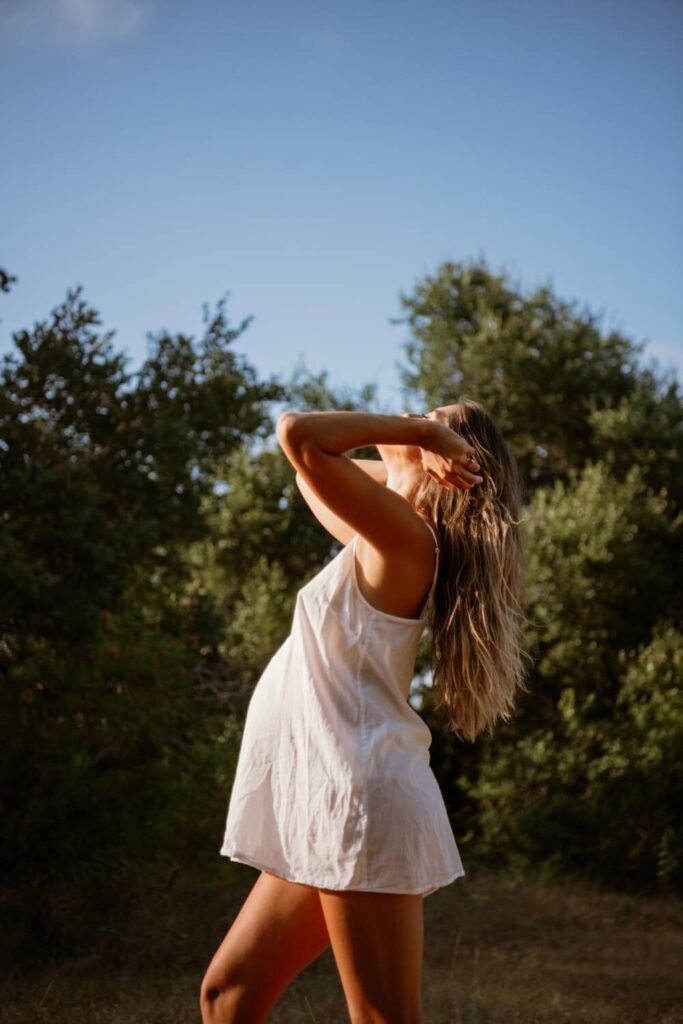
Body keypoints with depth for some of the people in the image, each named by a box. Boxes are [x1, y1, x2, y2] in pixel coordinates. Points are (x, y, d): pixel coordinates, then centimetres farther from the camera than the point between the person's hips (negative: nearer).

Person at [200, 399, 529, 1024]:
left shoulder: (406, 537, -10)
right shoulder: (381, 551, 16)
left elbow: (298, 434, -21)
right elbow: (311, 474, 33)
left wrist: (421, 432, -10)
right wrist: (403, 468, 18)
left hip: (361, 797, -9)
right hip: (331, 808, 9)